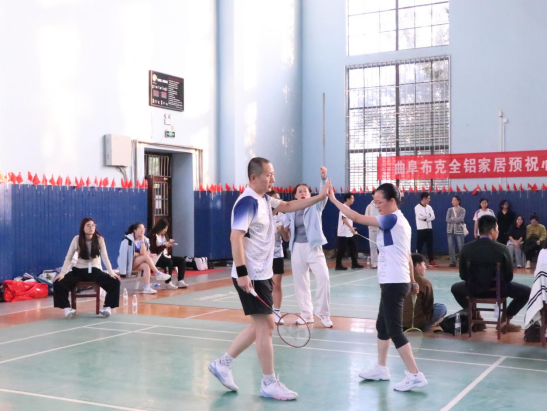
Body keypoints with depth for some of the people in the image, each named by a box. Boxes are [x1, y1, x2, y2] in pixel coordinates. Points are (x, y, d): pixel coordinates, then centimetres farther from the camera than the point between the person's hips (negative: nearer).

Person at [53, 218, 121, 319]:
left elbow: (105, 257, -12)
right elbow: (68, 258, -7)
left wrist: (111, 273, -25)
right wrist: (62, 273, -21)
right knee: (59, 283, -24)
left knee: (115, 282, -25)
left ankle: (107, 307, -14)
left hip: (95, 270, 0)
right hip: (79, 270, 0)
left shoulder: (99, 239, -7)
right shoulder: (77, 239, -7)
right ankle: (67, 308, -16)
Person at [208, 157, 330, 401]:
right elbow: (235, 237, -23)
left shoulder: (265, 200, 11)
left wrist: (319, 197, 6)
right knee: (265, 327, -3)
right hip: (251, 277, -10)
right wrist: (242, 273, -28)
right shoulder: (247, 202, -17)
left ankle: (223, 363, 23)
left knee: (261, 327, 14)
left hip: (262, 275, 10)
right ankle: (269, 383, 8)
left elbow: (288, 206, 16)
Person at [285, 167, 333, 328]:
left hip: (313, 247, -3)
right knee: (300, 283, 7)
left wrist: (324, 178, -35)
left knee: (324, 278, -16)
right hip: (297, 248, 3)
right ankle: (306, 314, 19)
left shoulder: (315, 206, 0)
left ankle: (323, 313, -1)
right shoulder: (290, 211, 9)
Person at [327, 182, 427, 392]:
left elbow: (357, 217, -21)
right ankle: (381, 369, 29)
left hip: (394, 283, -10)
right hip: (393, 282, 10)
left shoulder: (393, 219, -16)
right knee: (382, 326, 18)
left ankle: (415, 375, -3)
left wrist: (334, 200, -13)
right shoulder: (399, 221, 13)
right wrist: (412, 281, 23)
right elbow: (407, 256, 18)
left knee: (395, 331, -6)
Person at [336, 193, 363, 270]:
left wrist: (352, 229, 21)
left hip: (349, 233, 10)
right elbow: (344, 219, -26)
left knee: (353, 248, 11)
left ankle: (354, 263, 18)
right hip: (343, 233, -10)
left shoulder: (348, 208, 14)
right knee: (342, 249, -5)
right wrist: (351, 228, -32)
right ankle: (338, 265, 2)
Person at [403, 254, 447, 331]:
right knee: (442, 307, 11)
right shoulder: (425, 283, -10)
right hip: (417, 324, -6)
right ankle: (421, 327, 2)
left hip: (399, 322, 6)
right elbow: (428, 306, 0)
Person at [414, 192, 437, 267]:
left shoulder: (429, 207, 11)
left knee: (430, 245, 8)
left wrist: (425, 218, -15)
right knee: (419, 245, -2)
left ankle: (431, 261, 14)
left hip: (429, 228, 6)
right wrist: (428, 215, -7)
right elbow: (420, 217, -20)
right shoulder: (417, 207, -8)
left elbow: (433, 217, 1)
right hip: (421, 229, -6)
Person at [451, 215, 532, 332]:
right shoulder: (502, 249, -11)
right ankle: (505, 322, 22)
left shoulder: (466, 248, -6)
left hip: (474, 289, 2)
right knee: (526, 291, 22)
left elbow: (463, 275, 3)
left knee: (455, 288, 34)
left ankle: (476, 318, 29)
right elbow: (509, 276, -3)